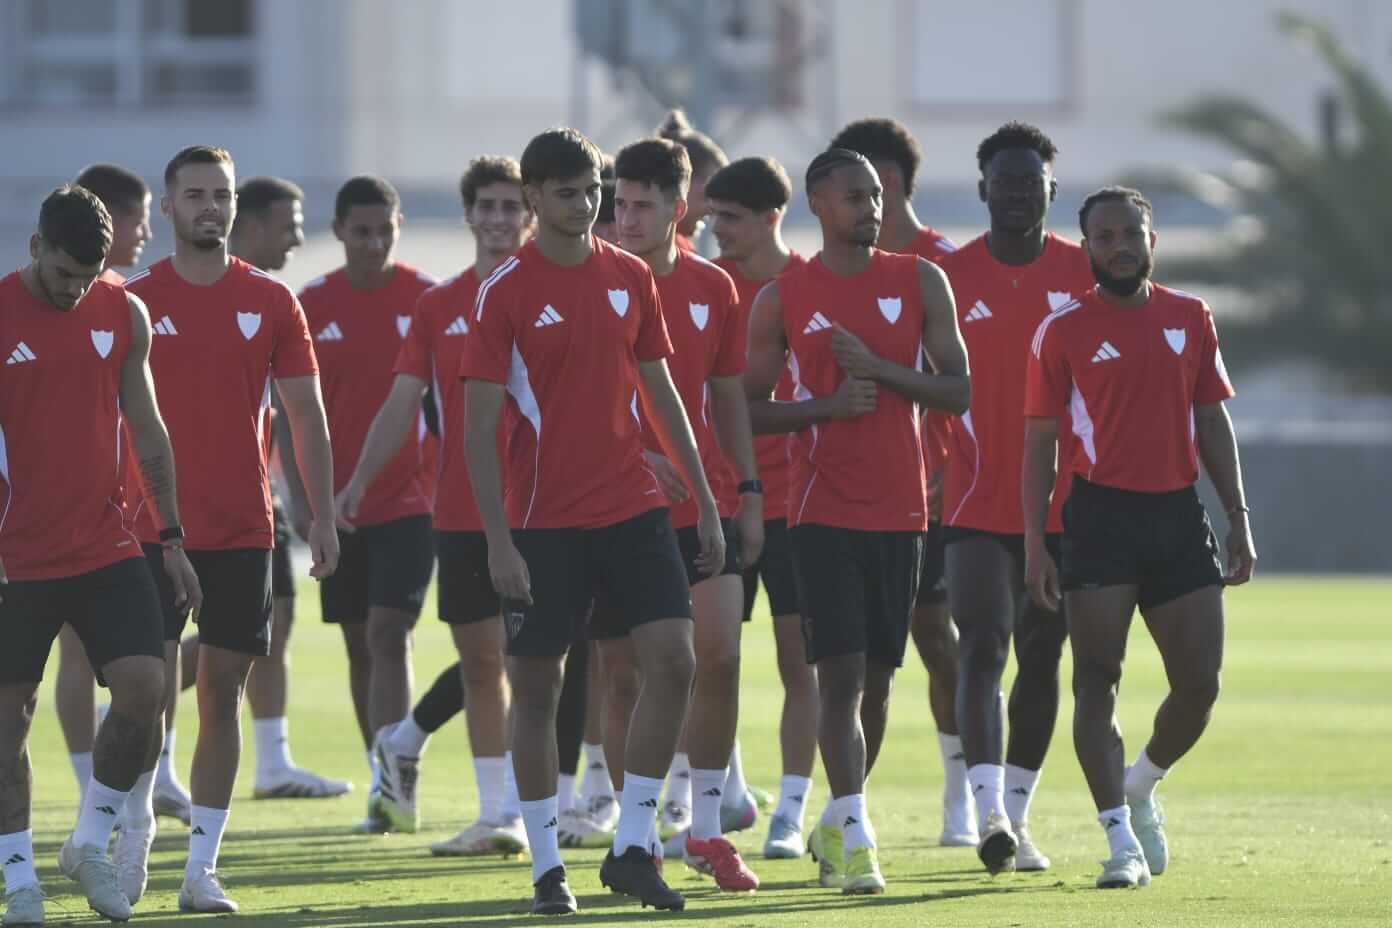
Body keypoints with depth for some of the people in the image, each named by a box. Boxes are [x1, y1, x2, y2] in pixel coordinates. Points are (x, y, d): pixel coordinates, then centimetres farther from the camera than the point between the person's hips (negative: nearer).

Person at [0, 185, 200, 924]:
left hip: (106, 548, 3)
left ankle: (91, 844, 9)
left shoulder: (124, 315, 5)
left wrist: (171, 537, 9)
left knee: (144, 688, -9)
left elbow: (146, 430, 12)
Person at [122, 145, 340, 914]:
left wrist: (323, 516, 0)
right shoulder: (134, 300, 1)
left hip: (243, 529, 2)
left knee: (222, 692, 2)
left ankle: (201, 869, 6)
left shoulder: (271, 302, 5)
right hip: (153, 527, -2)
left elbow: (306, 415, 7)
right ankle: (131, 850, 6)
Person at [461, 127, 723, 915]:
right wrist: (499, 541, -14)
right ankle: (548, 867, 13)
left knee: (674, 662, -7)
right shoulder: (506, 293, -7)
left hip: (633, 508, 4)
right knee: (537, 686, 3)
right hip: (545, 522, -4)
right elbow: (480, 424, -8)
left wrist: (705, 501, 11)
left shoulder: (631, 278, 6)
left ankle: (632, 848, 1)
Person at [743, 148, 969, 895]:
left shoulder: (920, 283, 6)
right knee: (840, 672, -13)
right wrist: (829, 406, -14)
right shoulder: (781, 299, 0)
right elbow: (750, 410, 2)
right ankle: (853, 836, -18)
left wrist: (878, 368, -13)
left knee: (878, 677, 9)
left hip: (901, 511, 3)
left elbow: (957, 391, 1)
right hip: (824, 514, -3)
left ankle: (836, 824, 23)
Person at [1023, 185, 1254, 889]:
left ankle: (1140, 788, 28)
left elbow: (1213, 422, 14)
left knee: (1200, 684, 1)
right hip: (1101, 514, -3)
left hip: (1178, 514, 3)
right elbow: (1040, 442, 1)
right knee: (1097, 681, -7)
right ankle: (1123, 840, -5)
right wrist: (1035, 544, -6)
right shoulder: (1062, 332, 0)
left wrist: (1239, 520, 8)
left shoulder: (1190, 319, 10)